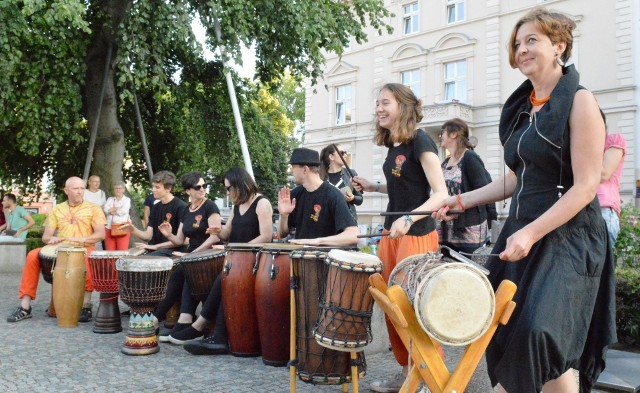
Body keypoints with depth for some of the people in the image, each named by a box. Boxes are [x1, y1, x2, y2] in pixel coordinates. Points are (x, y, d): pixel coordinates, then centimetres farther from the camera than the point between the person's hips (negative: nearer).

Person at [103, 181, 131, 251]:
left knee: (122, 252, -10)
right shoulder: (110, 199, 18)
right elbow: (105, 209, 0)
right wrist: (118, 208, -4)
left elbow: (123, 211, -8)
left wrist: (111, 210, 4)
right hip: (109, 228, 4)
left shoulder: (127, 200, 7)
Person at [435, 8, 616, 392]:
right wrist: (463, 200, 9)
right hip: (522, 232, 7)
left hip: (566, 237, -7)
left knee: (541, 330, -14)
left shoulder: (579, 101, -9)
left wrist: (531, 233, -23)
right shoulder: (522, 107, 11)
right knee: (503, 328, 10)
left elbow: (586, 187, -16)